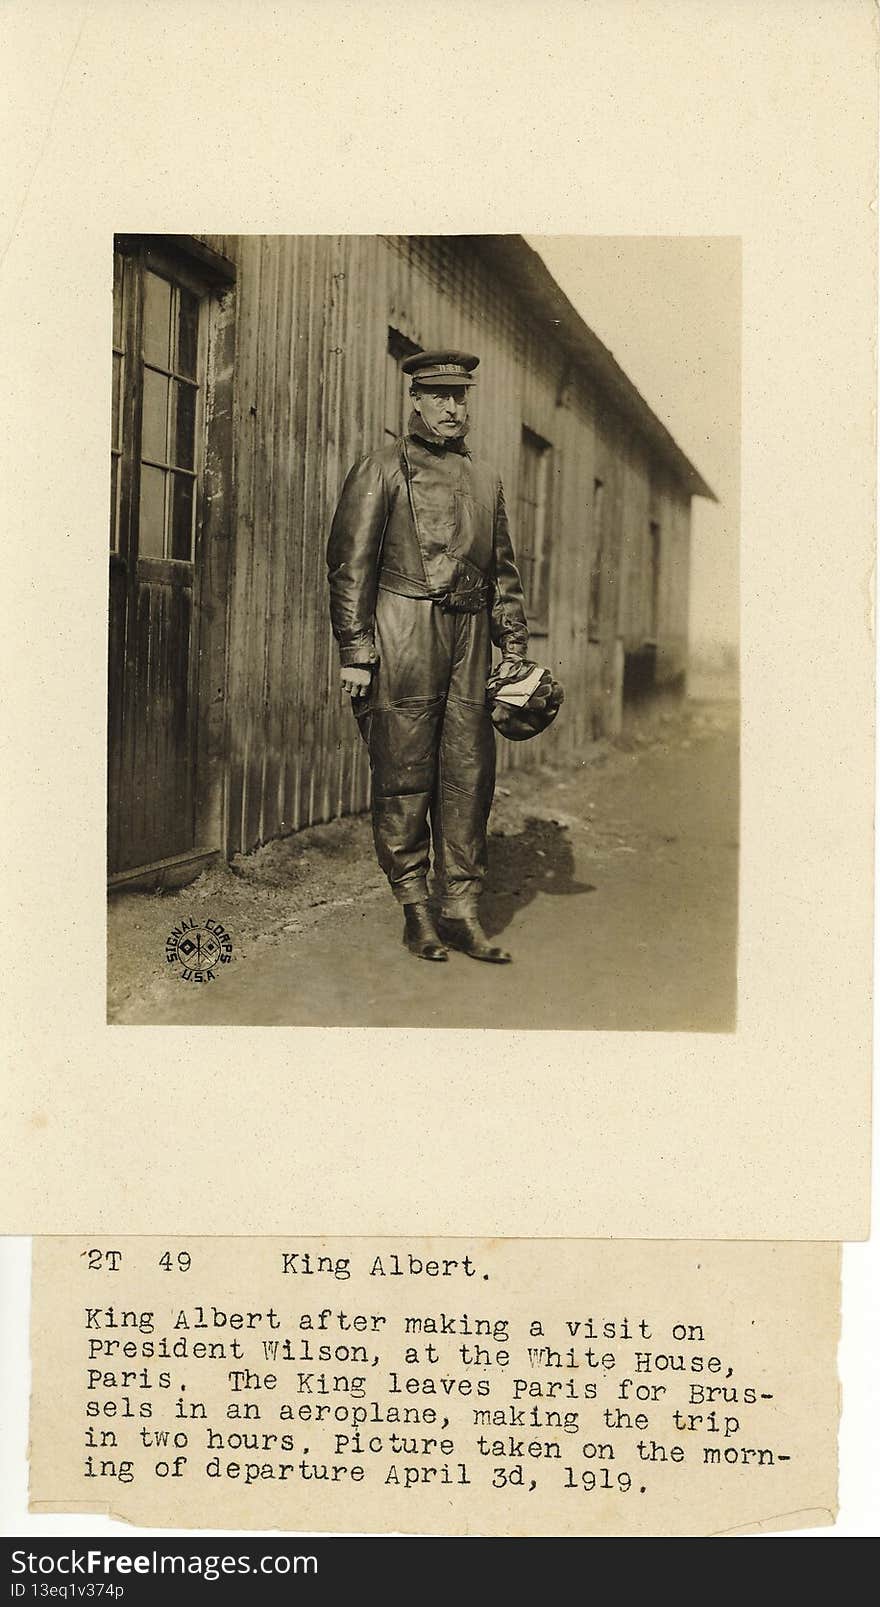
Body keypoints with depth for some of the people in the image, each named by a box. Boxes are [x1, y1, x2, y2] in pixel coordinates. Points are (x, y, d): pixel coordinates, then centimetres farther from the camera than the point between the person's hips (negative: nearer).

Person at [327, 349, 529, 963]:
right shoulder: (382, 470, 1)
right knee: (405, 779, -1)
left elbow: (504, 572, 22)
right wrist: (355, 652, -11)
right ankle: (416, 910, 9)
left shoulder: (486, 479, 18)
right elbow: (350, 564, -4)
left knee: (470, 776, 3)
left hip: (470, 638, 5)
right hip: (403, 638, -5)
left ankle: (461, 910, 10)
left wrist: (515, 651, 15)